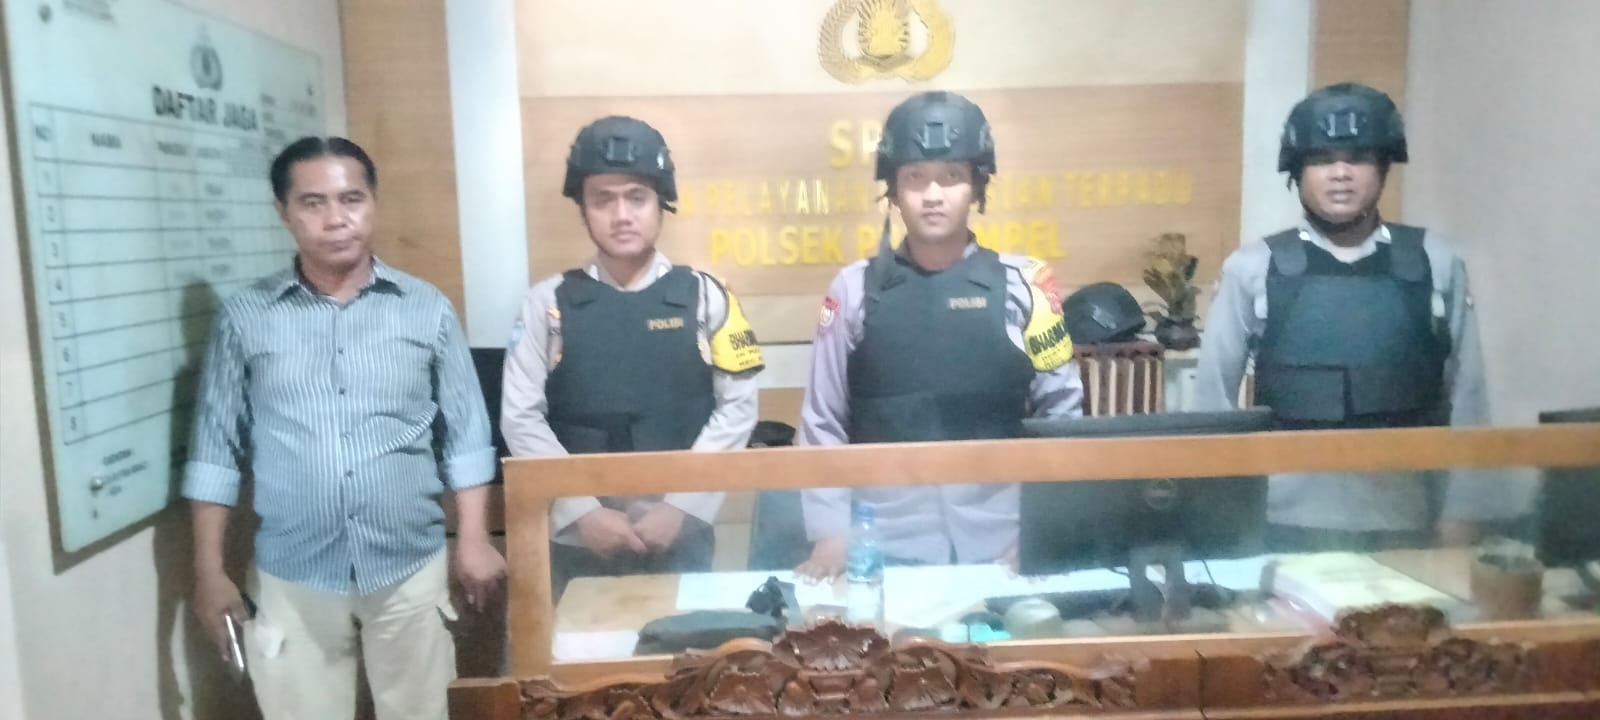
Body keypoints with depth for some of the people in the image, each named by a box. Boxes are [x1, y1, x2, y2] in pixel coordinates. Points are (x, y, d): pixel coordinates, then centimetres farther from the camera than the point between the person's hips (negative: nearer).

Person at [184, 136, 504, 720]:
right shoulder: (244, 317, -1)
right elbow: (216, 449, 3)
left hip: (411, 568, 0)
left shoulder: (428, 309, -1)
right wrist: (209, 569, 2)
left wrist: (474, 539, -3)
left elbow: (465, 435, 1)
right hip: (291, 579, 0)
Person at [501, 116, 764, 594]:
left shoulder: (704, 296, 0)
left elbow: (738, 407, -3)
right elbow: (521, 418, -2)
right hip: (578, 539, 1)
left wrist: (682, 505, -10)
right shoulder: (548, 303, 1)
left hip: (681, 536, 0)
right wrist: (582, 511, -10)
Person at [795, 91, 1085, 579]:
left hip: (1003, 543, 1)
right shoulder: (856, 289, 1)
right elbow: (822, 419, 4)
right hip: (885, 543, 0)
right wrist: (830, 531, -1)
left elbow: (1061, 412, 4)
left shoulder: (1022, 285, 1)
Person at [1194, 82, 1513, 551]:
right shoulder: (1254, 269, -3)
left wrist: (1460, 516, 4)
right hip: (1288, 523, -1)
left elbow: (1466, 395, 5)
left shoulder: (1436, 263, 1)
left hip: (1405, 524, 2)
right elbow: (1214, 398, 2)